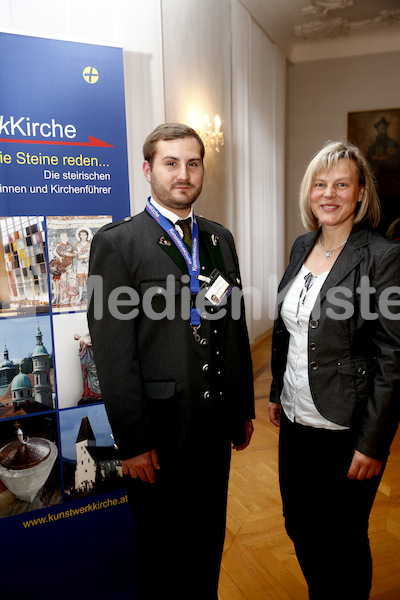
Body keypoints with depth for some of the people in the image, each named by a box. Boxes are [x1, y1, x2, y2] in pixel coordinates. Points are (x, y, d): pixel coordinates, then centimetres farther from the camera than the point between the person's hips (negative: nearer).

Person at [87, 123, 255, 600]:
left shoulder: (220, 239, 7)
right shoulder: (116, 243, -11)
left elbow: (236, 328, 10)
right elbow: (113, 353, -14)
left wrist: (244, 410, 11)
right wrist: (133, 442, -13)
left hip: (216, 426, 5)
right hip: (160, 432, -5)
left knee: (209, 541, 24)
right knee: (162, 552, 18)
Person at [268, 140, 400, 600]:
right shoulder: (302, 247, 4)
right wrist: (277, 392, 15)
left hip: (345, 431, -6)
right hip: (296, 419, 6)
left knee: (342, 542, 15)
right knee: (299, 527, 23)